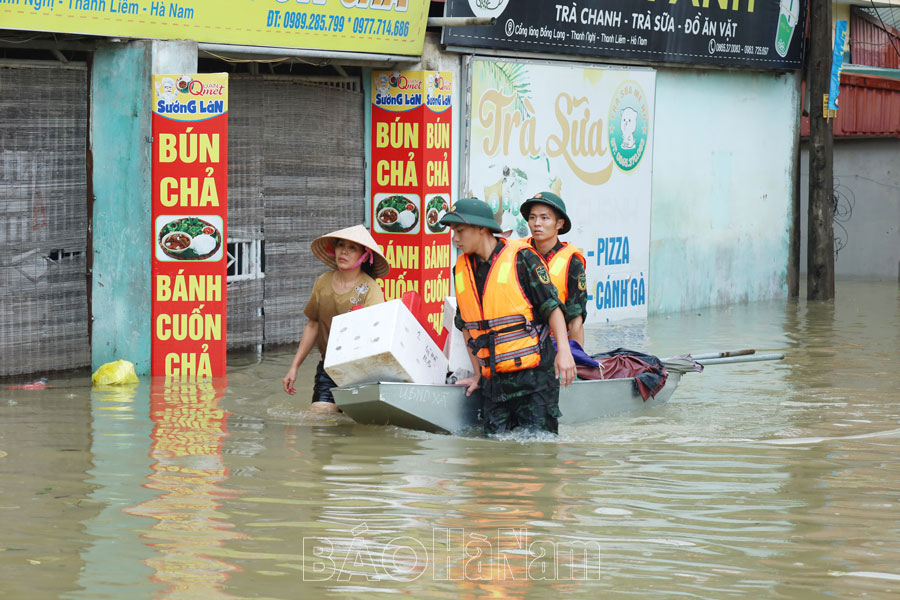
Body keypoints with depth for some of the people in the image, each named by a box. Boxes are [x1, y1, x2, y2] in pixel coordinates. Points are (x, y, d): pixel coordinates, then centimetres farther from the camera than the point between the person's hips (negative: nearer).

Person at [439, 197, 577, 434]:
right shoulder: (462, 269, 13)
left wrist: (563, 350, -17)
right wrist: (478, 375, 20)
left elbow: (551, 306, -6)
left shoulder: (521, 257, -5)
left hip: (534, 377, -5)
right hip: (493, 383, 5)